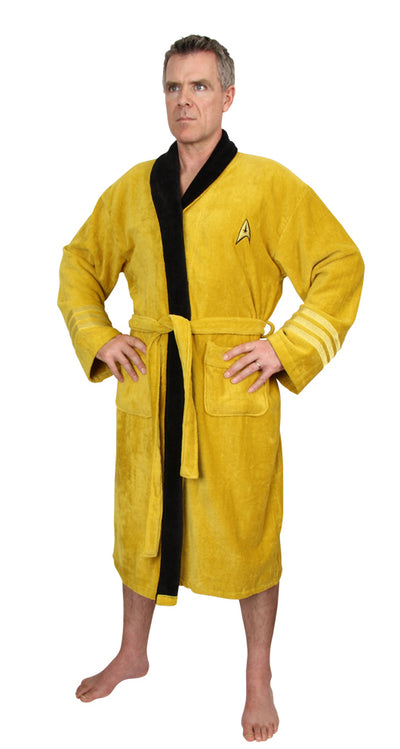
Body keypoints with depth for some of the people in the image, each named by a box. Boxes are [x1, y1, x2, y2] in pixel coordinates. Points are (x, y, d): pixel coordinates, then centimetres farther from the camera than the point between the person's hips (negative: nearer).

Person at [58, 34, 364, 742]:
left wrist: (286, 346, -12)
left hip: (235, 392, -3)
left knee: (247, 536, 7)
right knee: (140, 525, 17)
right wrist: (95, 337, 3)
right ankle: (132, 655, 41)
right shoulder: (133, 189, 8)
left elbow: (342, 265, -4)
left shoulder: (268, 185, -4)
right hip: (147, 391, 4)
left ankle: (259, 678, 30)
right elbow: (79, 262, 19)